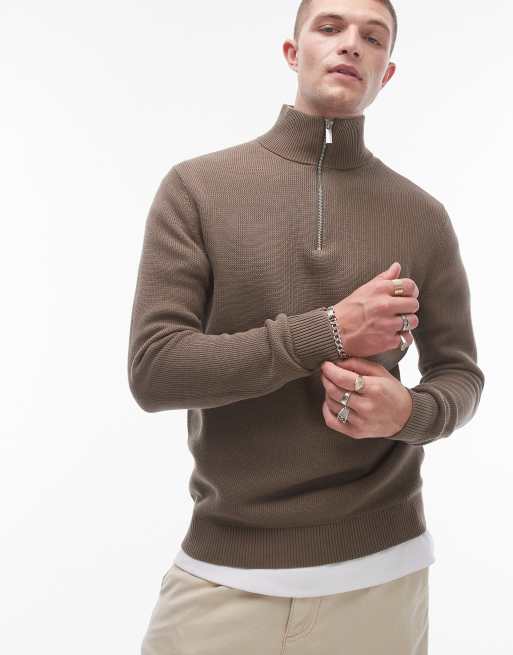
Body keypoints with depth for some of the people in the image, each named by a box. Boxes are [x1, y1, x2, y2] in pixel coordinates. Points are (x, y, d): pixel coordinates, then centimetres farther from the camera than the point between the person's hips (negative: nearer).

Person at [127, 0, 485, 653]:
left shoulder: (423, 216, 1)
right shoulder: (195, 187, -4)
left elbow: (459, 376, 8)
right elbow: (153, 370, -11)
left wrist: (409, 412, -16)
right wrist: (328, 331, -19)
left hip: (379, 569, 2)